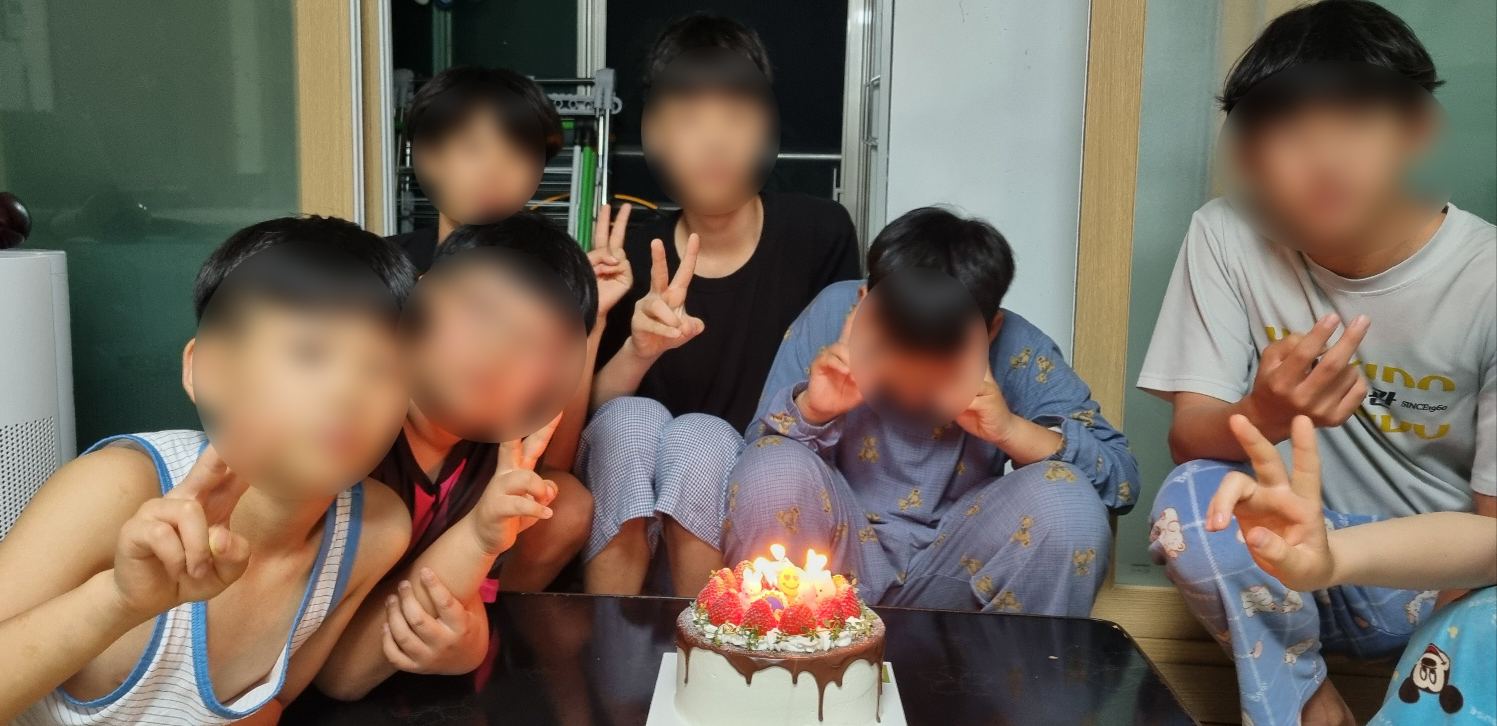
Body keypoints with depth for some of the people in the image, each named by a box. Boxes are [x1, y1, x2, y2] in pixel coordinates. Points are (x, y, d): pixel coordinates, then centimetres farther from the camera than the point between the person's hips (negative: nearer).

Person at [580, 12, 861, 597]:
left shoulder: (820, 233, -6)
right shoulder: (634, 258, -3)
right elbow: (585, 416, -3)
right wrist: (639, 350, -22)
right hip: (628, 509, 1)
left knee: (700, 437, -31)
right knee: (632, 419, -29)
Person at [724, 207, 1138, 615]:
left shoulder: (1020, 355, -11)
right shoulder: (830, 316, -13)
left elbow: (1121, 478, -13)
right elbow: (758, 459, -7)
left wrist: (1010, 430, -26)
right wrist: (810, 409, -28)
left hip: (956, 570, 0)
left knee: (1066, 499, -25)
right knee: (772, 471, -28)